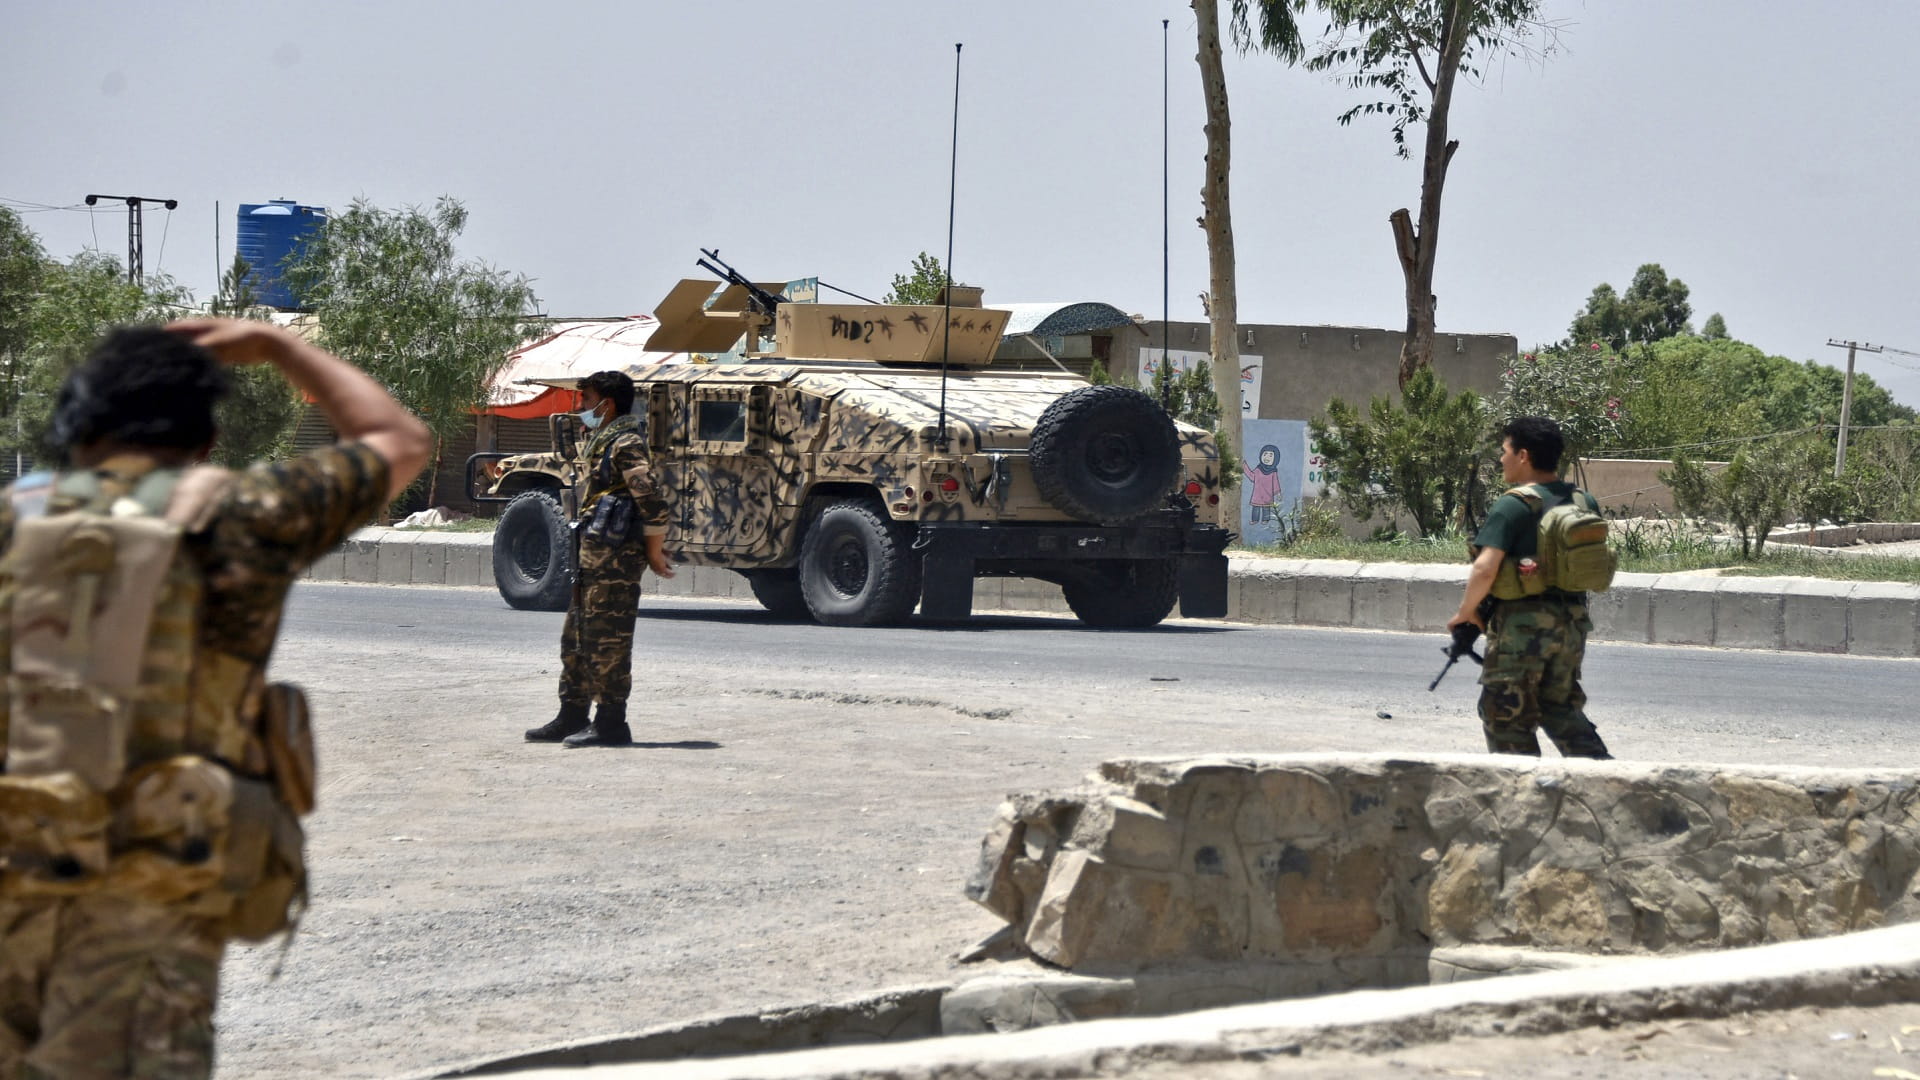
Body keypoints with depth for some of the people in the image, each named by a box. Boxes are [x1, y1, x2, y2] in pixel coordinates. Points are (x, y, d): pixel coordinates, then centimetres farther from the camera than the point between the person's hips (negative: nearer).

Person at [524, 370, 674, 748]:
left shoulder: (626, 444, -14)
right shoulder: (597, 442, 18)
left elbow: (653, 503, -22)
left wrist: (654, 552, -16)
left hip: (616, 557, -11)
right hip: (592, 553, 11)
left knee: (608, 639, -7)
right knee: (576, 635, 15)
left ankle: (611, 724, -2)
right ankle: (572, 717, 23)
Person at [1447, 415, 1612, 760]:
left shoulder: (1513, 506, -15)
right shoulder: (1585, 502, 7)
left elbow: (1485, 569, -21)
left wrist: (1465, 612, -6)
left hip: (1522, 625, -7)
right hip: (1573, 623, 7)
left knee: (1507, 717, 5)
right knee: (1560, 708, 20)